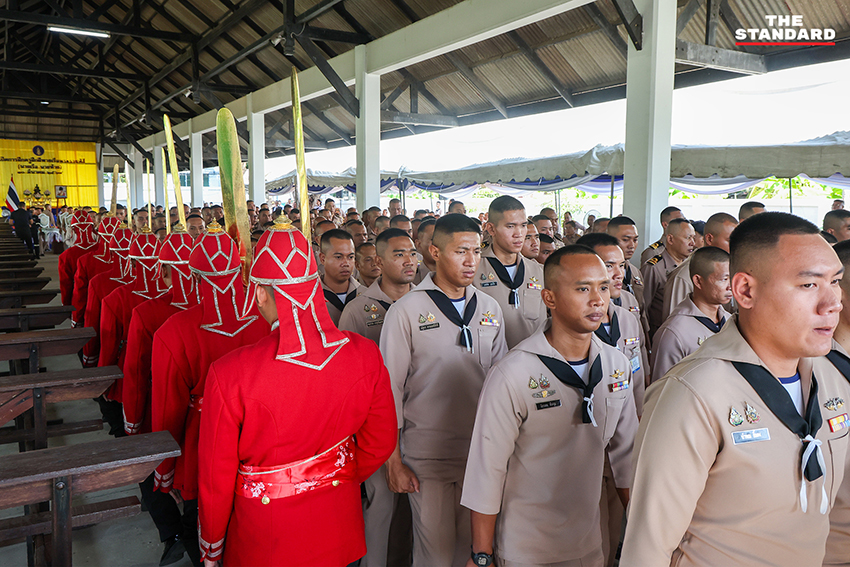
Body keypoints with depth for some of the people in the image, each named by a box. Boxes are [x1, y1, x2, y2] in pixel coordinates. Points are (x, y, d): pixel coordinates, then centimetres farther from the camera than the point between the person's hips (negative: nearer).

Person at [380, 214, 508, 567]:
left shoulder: (490, 309, 5)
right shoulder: (406, 311, -8)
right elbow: (390, 389, -6)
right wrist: (394, 463, -5)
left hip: (481, 455, 4)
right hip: (426, 457, -4)